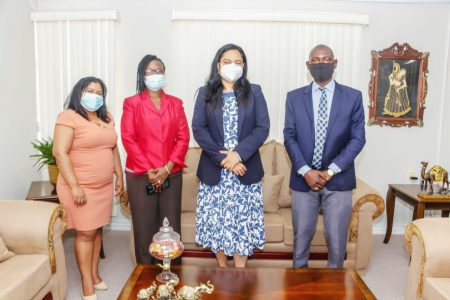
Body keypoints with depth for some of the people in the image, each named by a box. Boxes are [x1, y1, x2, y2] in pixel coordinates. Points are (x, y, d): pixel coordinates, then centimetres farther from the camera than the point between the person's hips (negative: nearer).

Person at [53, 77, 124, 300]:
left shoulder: (106, 118, 11)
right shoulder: (68, 117, -11)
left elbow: (113, 149, 17)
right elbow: (60, 153, -17)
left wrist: (119, 176, 13)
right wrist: (74, 186, -21)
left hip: (104, 186, 6)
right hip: (80, 187, -6)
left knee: (97, 230, 13)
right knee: (85, 233, 0)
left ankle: (95, 274, 26)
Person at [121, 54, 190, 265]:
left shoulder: (175, 103, 11)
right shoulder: (132, 103, 3)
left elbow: (183, 138, 3)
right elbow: (128, 139, -4)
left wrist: (167, 169, -9)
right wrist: (148, 171, -11)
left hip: (171, 175, 2)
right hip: (140, 176, -2)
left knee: (171, 228, 5)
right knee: (144, 228, 2)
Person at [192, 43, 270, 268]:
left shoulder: (254, 92, 6)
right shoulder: (205, 93, 7)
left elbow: (263, 128, -2)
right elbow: (198, 129, -3)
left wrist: (239, 154, -16)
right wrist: (222, 158, -14)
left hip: (245, 169, 0)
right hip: (214, 169, 1)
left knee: (243, 222, 1)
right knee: (216, 221, 6)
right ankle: (222, 271, 23)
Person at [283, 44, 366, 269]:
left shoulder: (353, 97, 2)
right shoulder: (294, 97, 4)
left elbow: (358, 138, -3)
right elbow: (289, 137, -1)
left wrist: (331, 170, -12)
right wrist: (306, 171, -12)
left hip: (338, 179, 0)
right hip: (303, 178, 1)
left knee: (336, 238, 8)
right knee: (301, 235, 10)